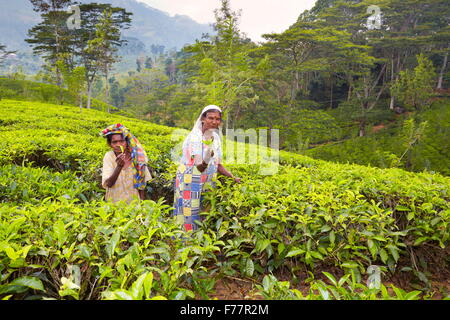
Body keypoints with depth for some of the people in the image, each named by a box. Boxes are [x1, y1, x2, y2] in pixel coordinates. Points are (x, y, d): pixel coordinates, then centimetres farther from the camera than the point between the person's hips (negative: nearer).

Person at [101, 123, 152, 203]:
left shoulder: (136, 156, -5)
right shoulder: (109, 156, -5)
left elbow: (141, 183, 2)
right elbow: (108, 184, -13)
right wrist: (119, 166, -26)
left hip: (134, 201, 0)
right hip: (114, 202, 0)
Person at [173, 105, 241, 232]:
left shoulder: (216, 138, 5)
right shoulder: (194, 137, -16)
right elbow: (199, 167, -26)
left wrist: (233, 177, 2)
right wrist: (206, 158, -48)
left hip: (208, 183, 7)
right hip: (190, 182, -6)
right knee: (189, 217, -2)